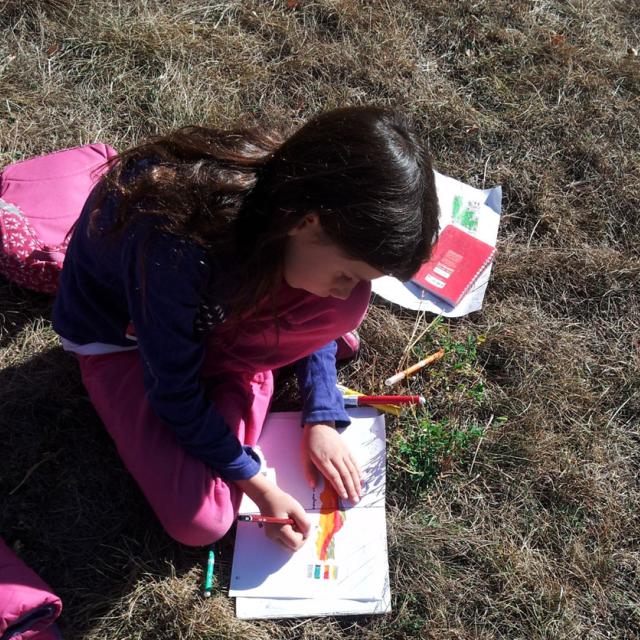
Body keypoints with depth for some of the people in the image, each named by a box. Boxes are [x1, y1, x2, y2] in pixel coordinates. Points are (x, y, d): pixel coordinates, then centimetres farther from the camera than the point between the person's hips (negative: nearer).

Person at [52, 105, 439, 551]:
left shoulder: (287, 186, -24)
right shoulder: (177, 246, -42)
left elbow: (317, 309, -4)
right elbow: (173, 392, -27)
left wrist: (321, 417, -11)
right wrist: (258, 486, -19)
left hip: (211, 304, 4)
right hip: (118, 333, -4)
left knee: (346, 308, -24)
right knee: (201, 522, -20)